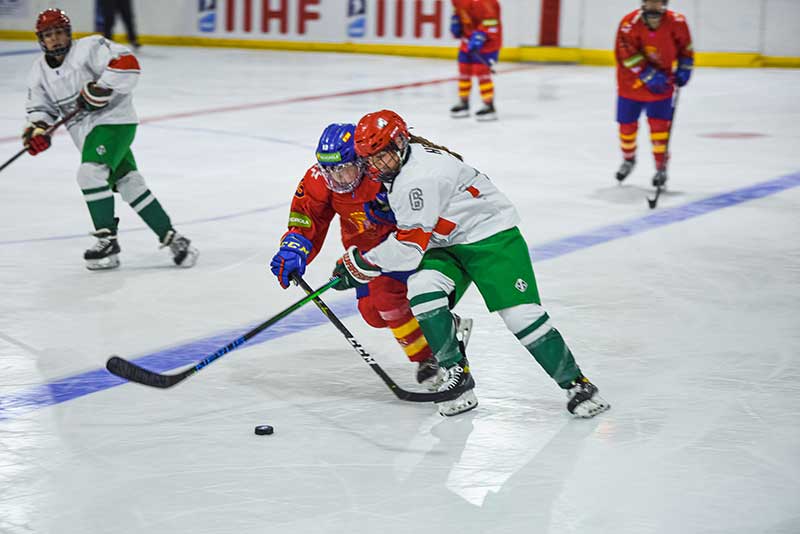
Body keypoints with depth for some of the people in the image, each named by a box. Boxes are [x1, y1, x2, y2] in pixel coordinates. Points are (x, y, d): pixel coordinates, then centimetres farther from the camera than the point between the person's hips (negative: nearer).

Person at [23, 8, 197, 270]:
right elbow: (40, 107, 16)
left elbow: (127, 63, -21)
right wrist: (37, 129, -5)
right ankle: (169, 236, 7)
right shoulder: (40, 72, 10)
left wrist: (99, 88, -25)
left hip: (114, 119, -7)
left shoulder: (89, 48, -11)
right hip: (86, 130, 7)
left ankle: (107, 240, -13)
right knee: (128, 183, 3)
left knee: (91, 173, -23)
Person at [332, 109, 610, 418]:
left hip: (492, 237, -9)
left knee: (520, 313, -17)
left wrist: (362, 264, -16)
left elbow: (410, 246, -26)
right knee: (422, 288, -19)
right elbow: (408, 226, 22)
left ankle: (575, 384, -3)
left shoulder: (420, 176, -27)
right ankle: (457, 374, -12)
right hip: (448, 244, 9)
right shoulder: (399, 166, 4)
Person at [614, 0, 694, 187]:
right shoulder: (629, 24, -22)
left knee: (659, 124, -7)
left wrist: (684, 69, -1)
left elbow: (685, 45, 5)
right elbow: (627, 55, -24)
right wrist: (649, 75, -28)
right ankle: (628, 160, 36)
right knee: (627, 125, 9)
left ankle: (661, 167, 7)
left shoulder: (676, 22, -13)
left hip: (661, 83, 0)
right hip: (631, 81, 0)